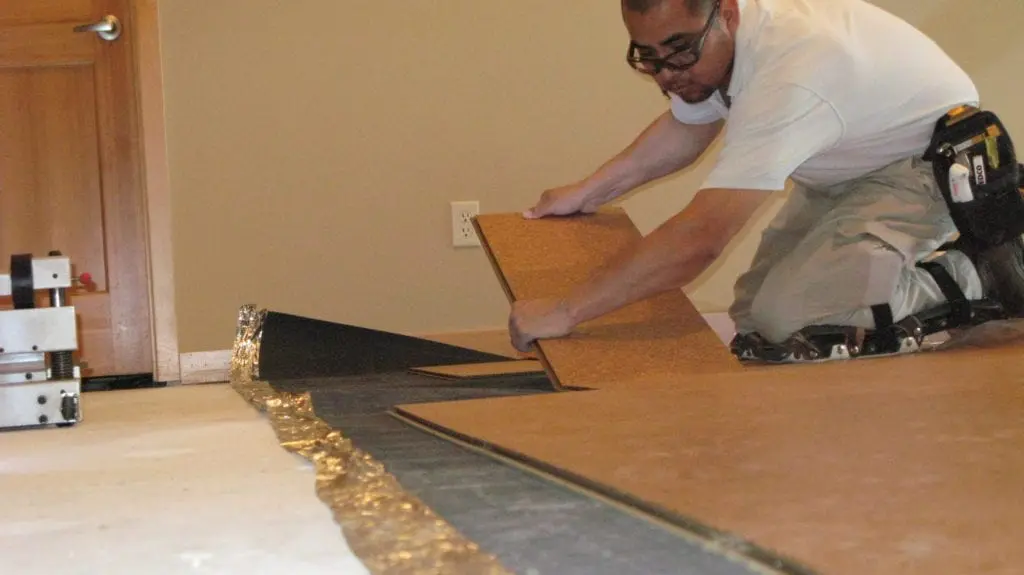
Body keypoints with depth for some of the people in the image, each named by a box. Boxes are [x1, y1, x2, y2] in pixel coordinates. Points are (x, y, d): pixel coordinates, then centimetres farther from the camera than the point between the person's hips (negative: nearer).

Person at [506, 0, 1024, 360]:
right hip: (849, 167, 9)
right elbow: (685, 128, 14)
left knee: (782, 319, -24)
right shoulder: (701, 41, -11)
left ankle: (973, 279, -8)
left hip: (932, 167, -9)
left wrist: (565, 313, -41)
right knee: (751, 323, 1)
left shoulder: (791, 76, -39)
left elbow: (699, 238, -44)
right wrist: (587, 193, 11)